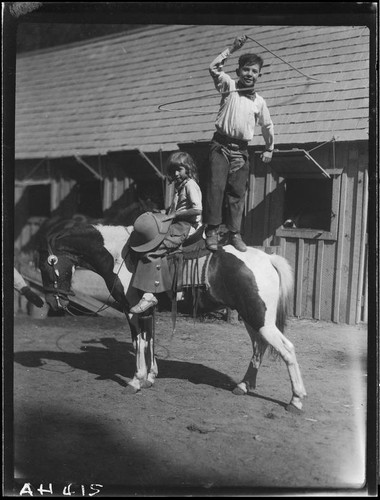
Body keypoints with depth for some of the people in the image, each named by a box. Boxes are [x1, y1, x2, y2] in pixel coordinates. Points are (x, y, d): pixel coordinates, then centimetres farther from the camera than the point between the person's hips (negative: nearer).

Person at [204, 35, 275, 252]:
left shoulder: (259, 101, 10)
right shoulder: (229, 86, 3)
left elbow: (268, 126, 22)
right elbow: (214, 68, -12)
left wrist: (270, 149, 21)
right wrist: (232, 49, -15)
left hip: (241, 150, 3)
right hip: (221, 145, -3)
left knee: (237, 193, 3)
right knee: (216, 186, -12)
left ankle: (235, 233, 10)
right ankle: (212, 230, -8)